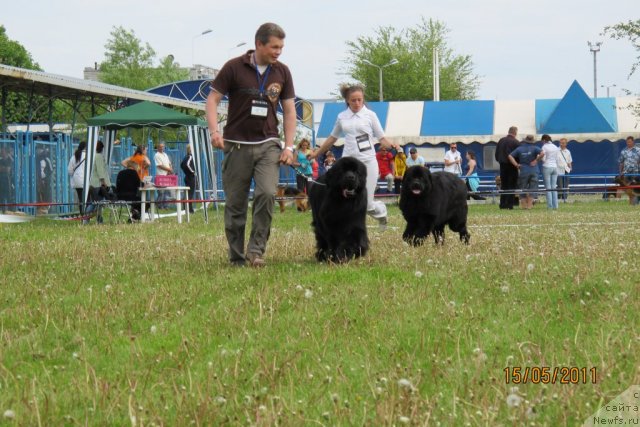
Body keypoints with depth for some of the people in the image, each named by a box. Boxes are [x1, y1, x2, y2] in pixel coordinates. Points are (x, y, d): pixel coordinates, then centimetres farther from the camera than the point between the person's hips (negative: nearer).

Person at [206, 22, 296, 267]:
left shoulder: (282, 72, 5)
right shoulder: (234, 68, -5)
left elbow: (289, 110, 9)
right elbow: (213, 99, -3)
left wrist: (289, 146, 1)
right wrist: (214, 131, -18)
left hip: (268, 145, 2)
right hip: (237, 145, -2)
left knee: (267, 194, -19)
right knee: (235, 204, 2)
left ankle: (256, 250, -12)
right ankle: (236, 258, 12)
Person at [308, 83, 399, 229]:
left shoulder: (370, 115, 1)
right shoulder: (342, 117, 8)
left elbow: (381, 139, -1)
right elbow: (333, 138, 22)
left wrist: (392, 146, -22)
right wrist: (317, 153, 27)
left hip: (368, 162, -2)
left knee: (368, 204, 2)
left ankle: (382, 213, 35)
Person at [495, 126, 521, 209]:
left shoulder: (501, 140, 4)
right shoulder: (516, 142, -10)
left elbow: (496, 153, 8)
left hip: (503, 165, 4)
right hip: (512, 166, -4)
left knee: (503, 185, 11)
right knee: (511, 185, 0)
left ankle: (503, 204, 9)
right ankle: (510, 204, -4)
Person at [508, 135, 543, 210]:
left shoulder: (519, 149, 4)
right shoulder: (534, 148, -3)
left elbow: (510, 156, -1)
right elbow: (542, 153, -20)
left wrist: (516, 164, -3)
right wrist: (536, 160, -9)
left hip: (523, 171, 1)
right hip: (534, 171, -1)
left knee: (523, 189, 7)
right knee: (532, 189, 3)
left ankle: (524, 205, 3)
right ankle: (529, 205, -2)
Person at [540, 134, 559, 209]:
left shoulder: (544, 147, -6)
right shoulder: (555, 147, 11)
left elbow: (543, 159, -10)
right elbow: (557, 160, 13)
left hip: (547, 167, -5)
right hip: (554, 167, 5)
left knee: (548, 188, -4)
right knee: (554, 187, 7)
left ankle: (550, 205, -7)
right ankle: (555, 205, 3)